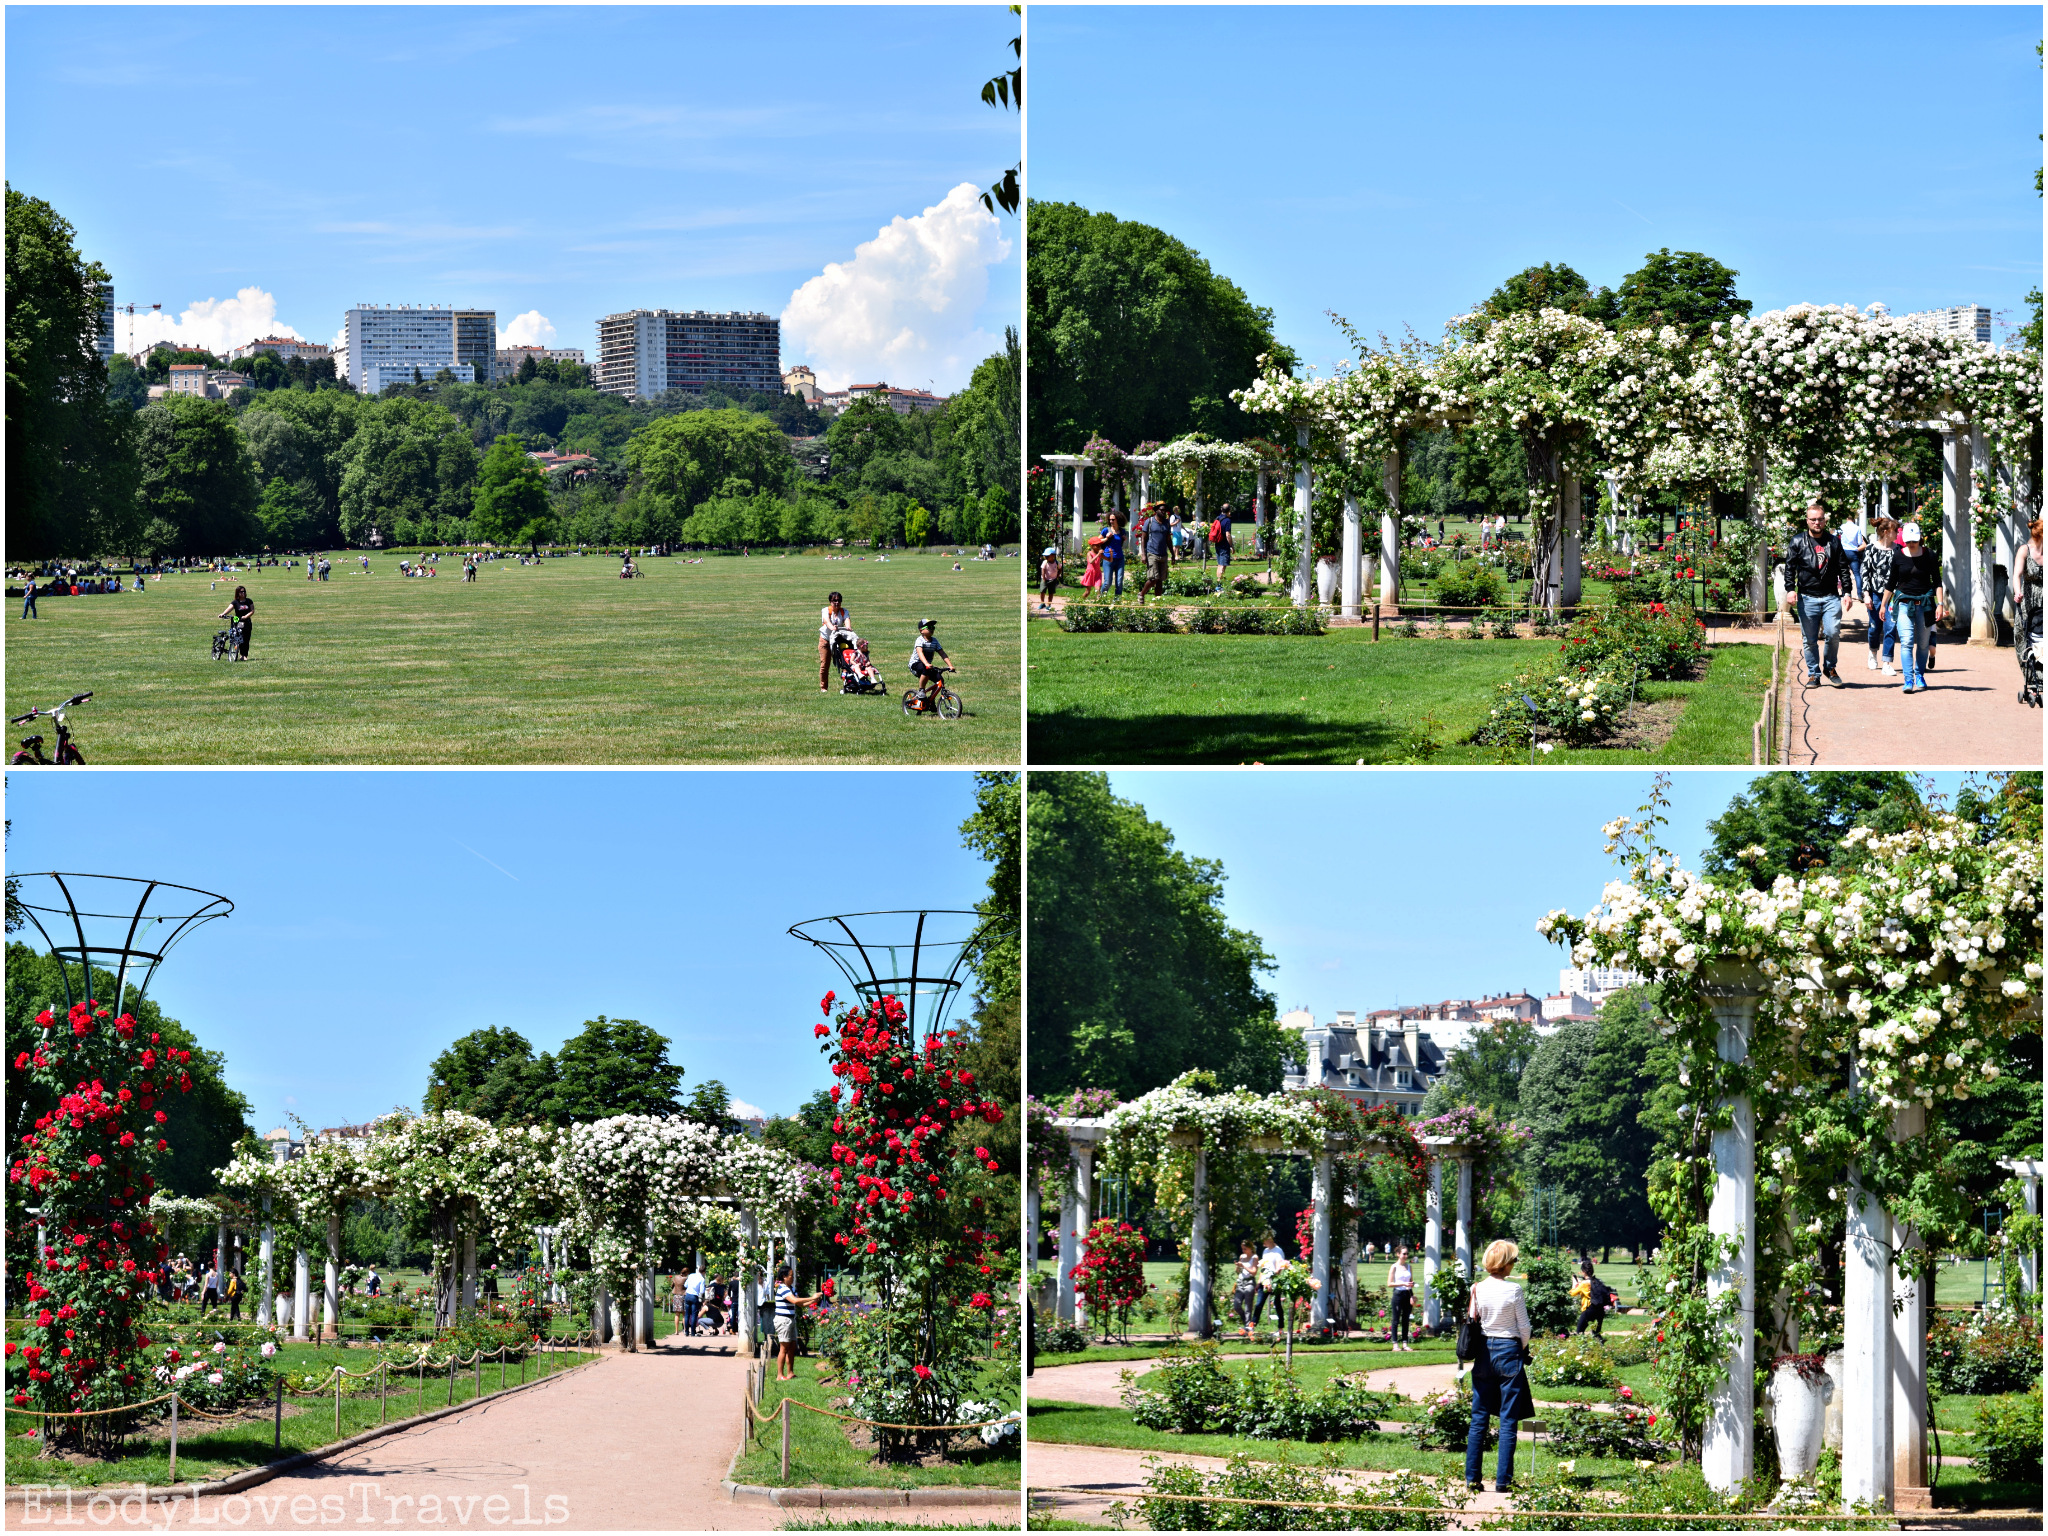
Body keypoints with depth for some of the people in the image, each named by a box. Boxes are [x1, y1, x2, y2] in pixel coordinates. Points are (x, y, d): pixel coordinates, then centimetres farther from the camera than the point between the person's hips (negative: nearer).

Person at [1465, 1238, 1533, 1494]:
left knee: (1478, 1418, 9)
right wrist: (1522, 1350, 11)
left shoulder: (1478, 1289, 0)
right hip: (1508, 1351, -4)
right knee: (1508, 1421, 1)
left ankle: (1471, 1478, 9)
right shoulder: (1513, 1290, -11)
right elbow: (1524, 1327, -5)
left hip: (1484, 1351, 4)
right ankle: (1503, 1480, 0)